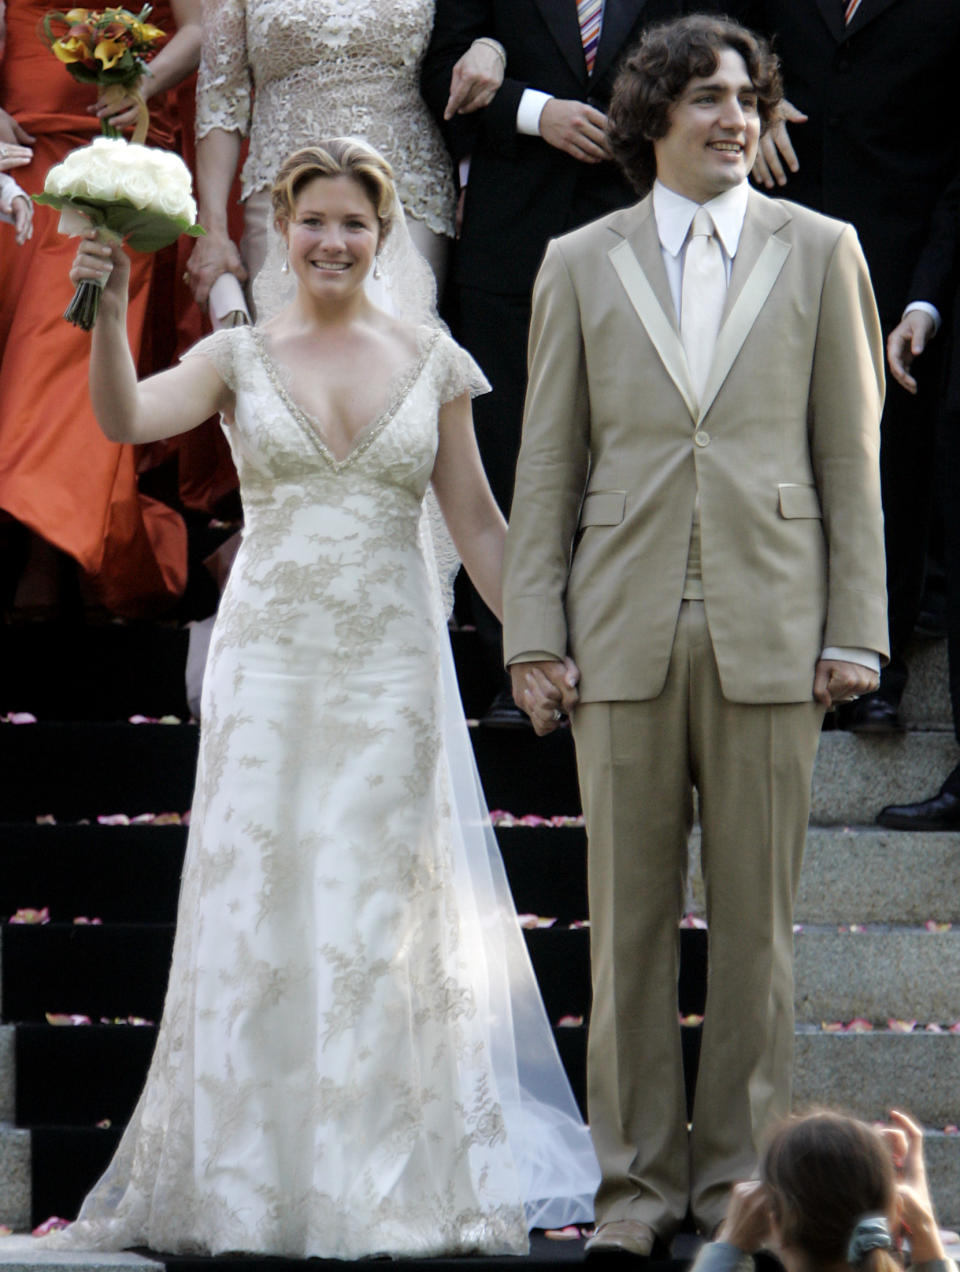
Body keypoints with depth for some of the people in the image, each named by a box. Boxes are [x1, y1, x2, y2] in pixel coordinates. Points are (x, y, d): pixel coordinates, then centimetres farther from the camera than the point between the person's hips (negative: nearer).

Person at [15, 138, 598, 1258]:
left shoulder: (430, 360, 6)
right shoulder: (240, 356, 3)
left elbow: (476, 522, 9)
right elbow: (124, 419, -14)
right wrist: (108, 309, -29)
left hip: (392, 662, 1)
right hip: (269, 655, -1)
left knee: (379, 905, 2)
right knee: (258, 900, -2)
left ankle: (384, 1179, 10)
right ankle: (253, 1173, 5)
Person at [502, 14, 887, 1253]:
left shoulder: (818, 253, 7)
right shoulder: (580, 265, 8)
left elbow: (851, 453, 6)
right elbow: (548, 463, 8)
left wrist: (854, 629, 0)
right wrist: (533, 636, 1)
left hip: (768, 630, 0)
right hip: (626, 632, 1)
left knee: (756, 916, 3)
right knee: (629, 914, 3)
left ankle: (737, 1172, 12)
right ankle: (638, 1173, 12)